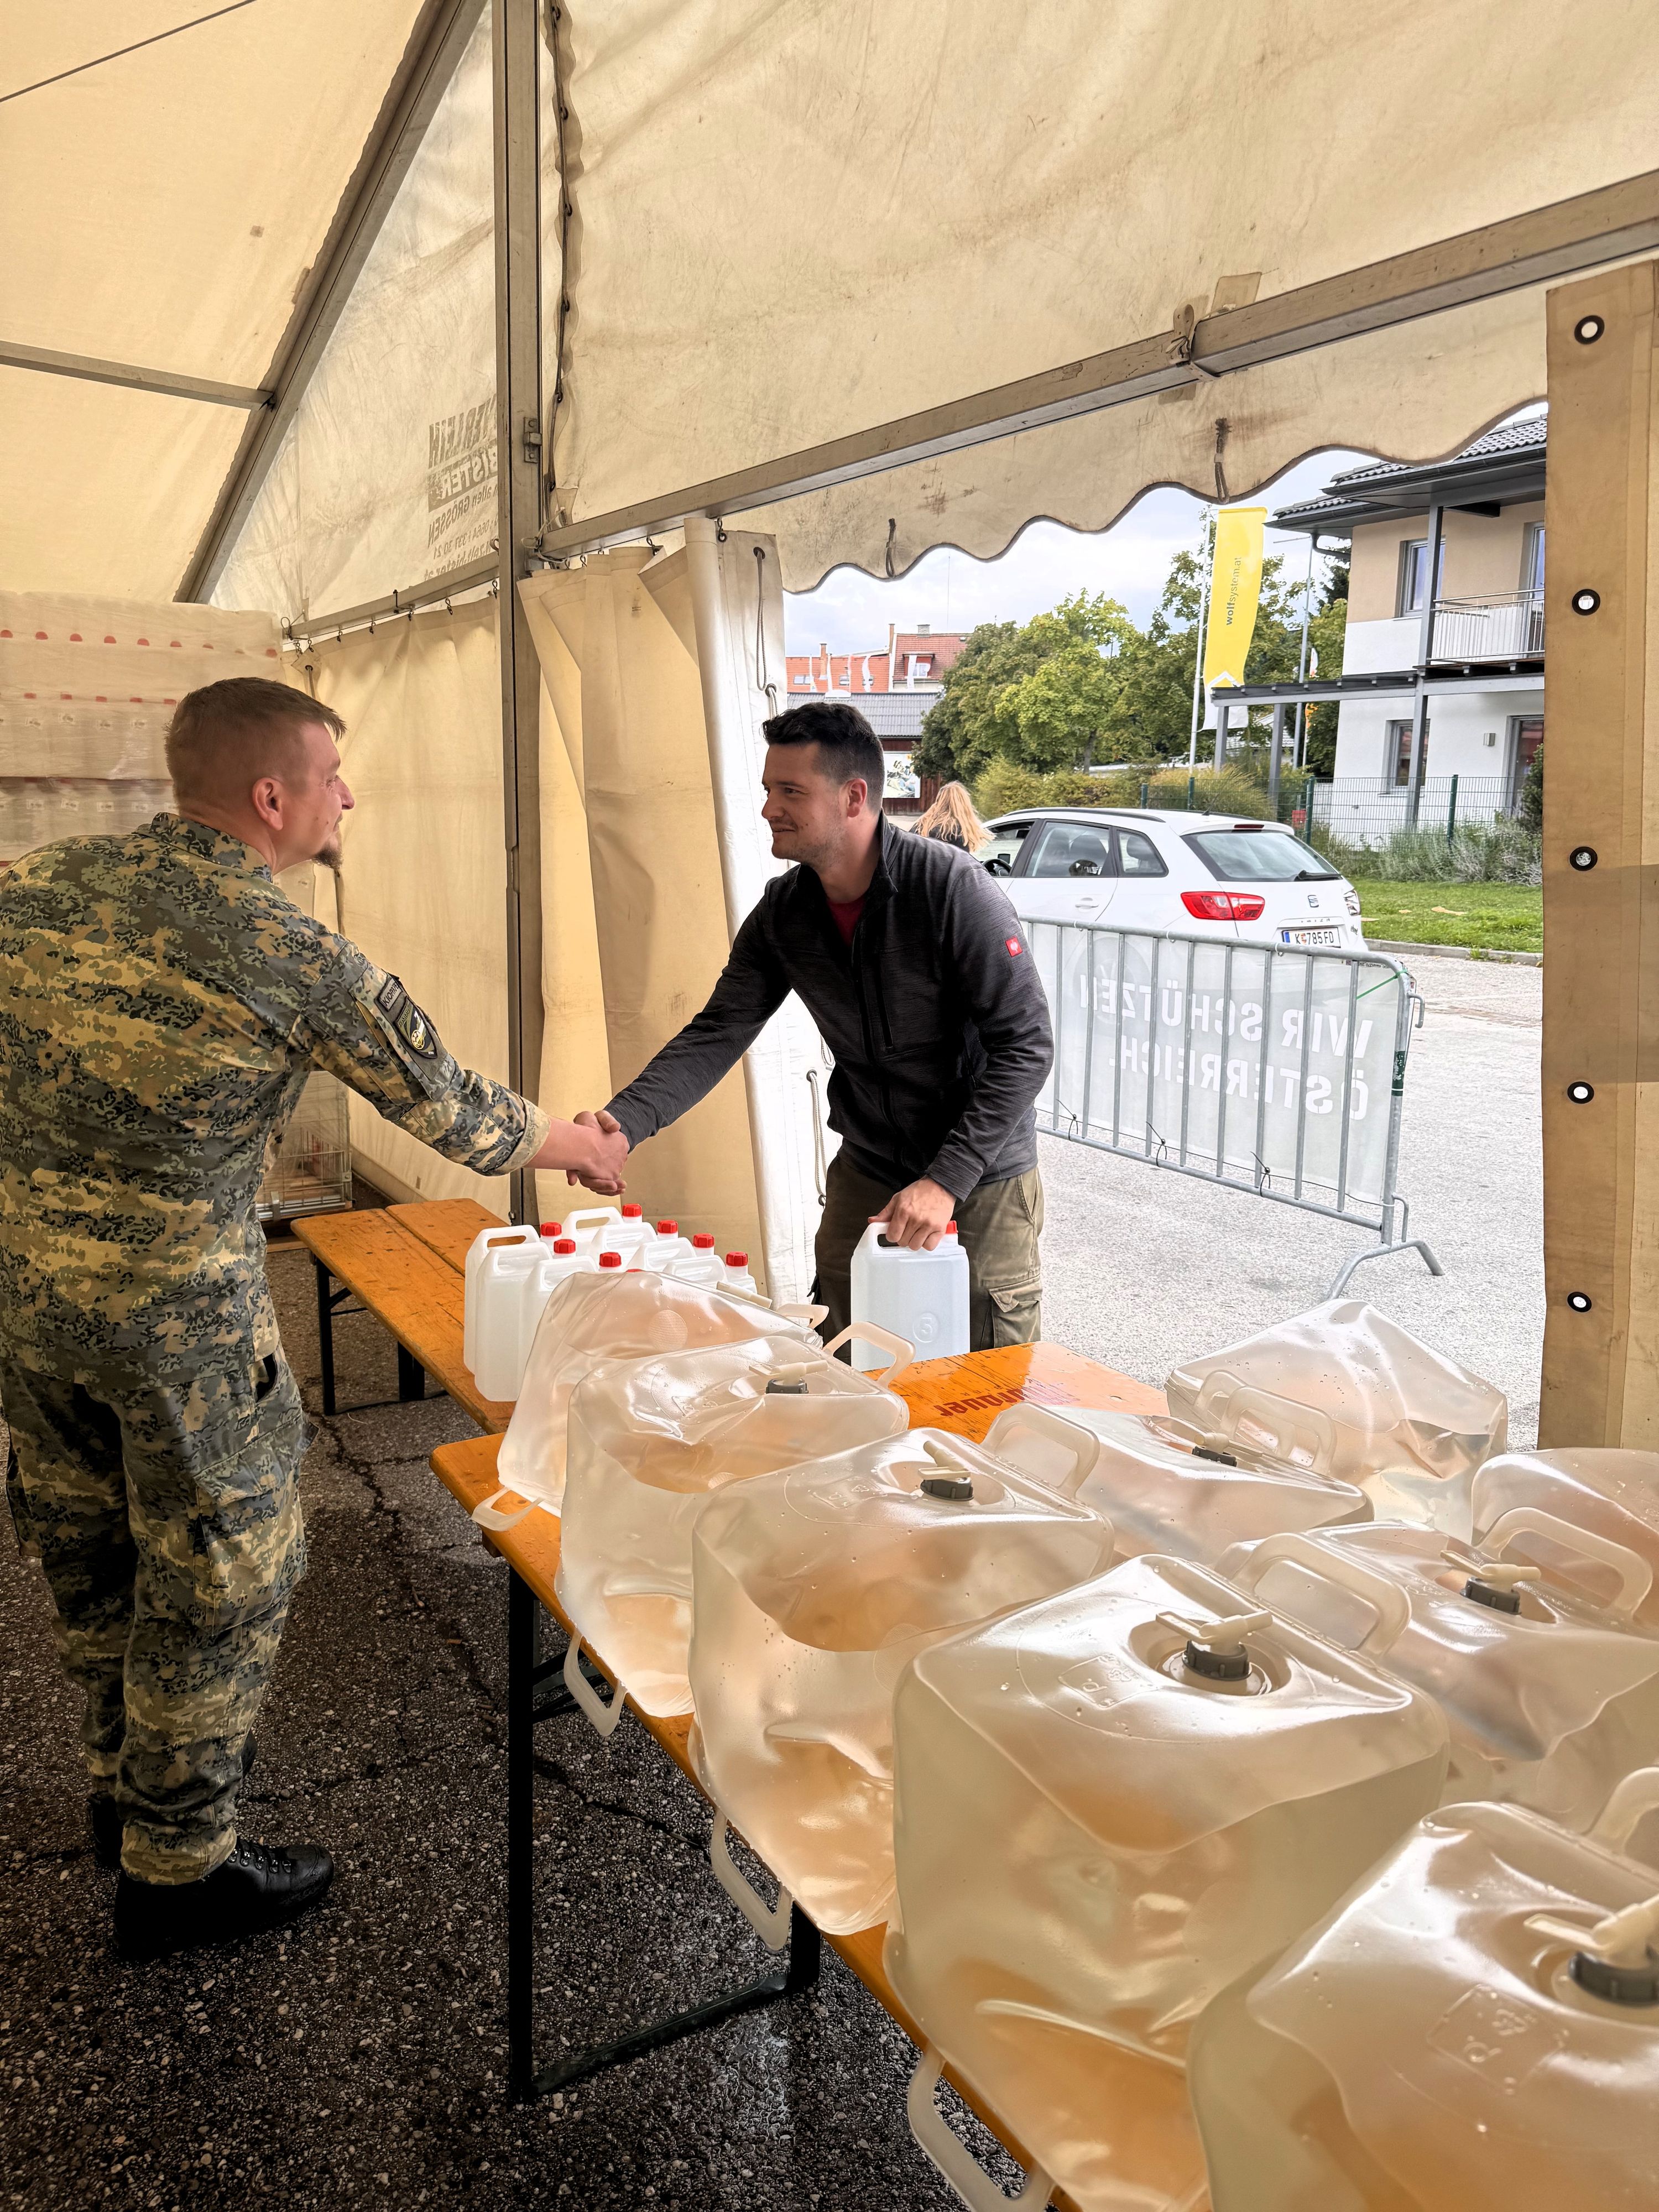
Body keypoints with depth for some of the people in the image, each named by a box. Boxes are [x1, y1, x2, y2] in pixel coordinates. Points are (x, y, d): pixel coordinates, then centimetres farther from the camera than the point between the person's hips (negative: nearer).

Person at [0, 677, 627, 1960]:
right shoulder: (297, 960, -18)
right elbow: (459, 1116, -7)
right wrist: (583, 1145, 10)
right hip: (177, 1317, -7)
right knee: (217, 1580, 12)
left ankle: (128, 1784, 46)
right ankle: (177, 1868, 28)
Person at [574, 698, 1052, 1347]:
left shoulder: (953, 888, -22)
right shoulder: (784, 911, -4)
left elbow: (1025, 1045, -22)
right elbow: (718, 1032, -5)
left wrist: (945, 1181, -26)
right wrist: (624, 1120, -22)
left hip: (982, 1179, -5)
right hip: (866, 1174, 5)